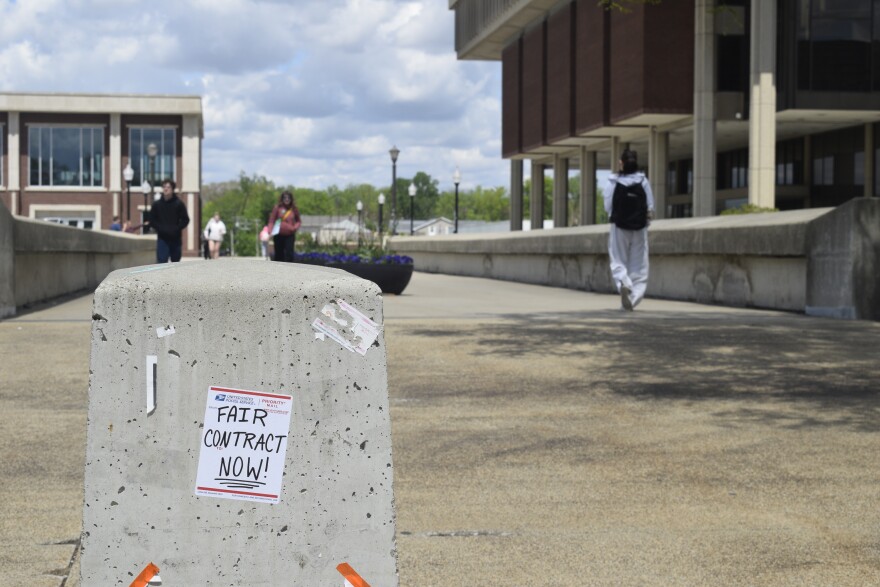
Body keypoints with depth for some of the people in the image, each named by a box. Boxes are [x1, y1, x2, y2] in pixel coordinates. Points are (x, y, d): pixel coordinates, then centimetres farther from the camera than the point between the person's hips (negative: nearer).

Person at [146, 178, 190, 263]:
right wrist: (160, 228, -9)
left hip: (176, 238, 0)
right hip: (162, 239, 0)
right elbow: (151, 220, 7)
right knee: (161, 262, -11)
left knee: (176, 264, 10)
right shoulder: (157, 204, 5)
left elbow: (185, 220, 1)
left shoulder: (179, 204, 1)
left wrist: (176, 229, -13)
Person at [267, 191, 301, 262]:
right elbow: (272, 220, -1)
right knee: (279, 254, 7)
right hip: (279, 235, 0)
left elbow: (299, 221, 16)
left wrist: (295, 227, -5)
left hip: (290, 235, 0)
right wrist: (270, 232, -14)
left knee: (289, 254, -9)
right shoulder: (277, 208, -1)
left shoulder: (294, 209, 5)